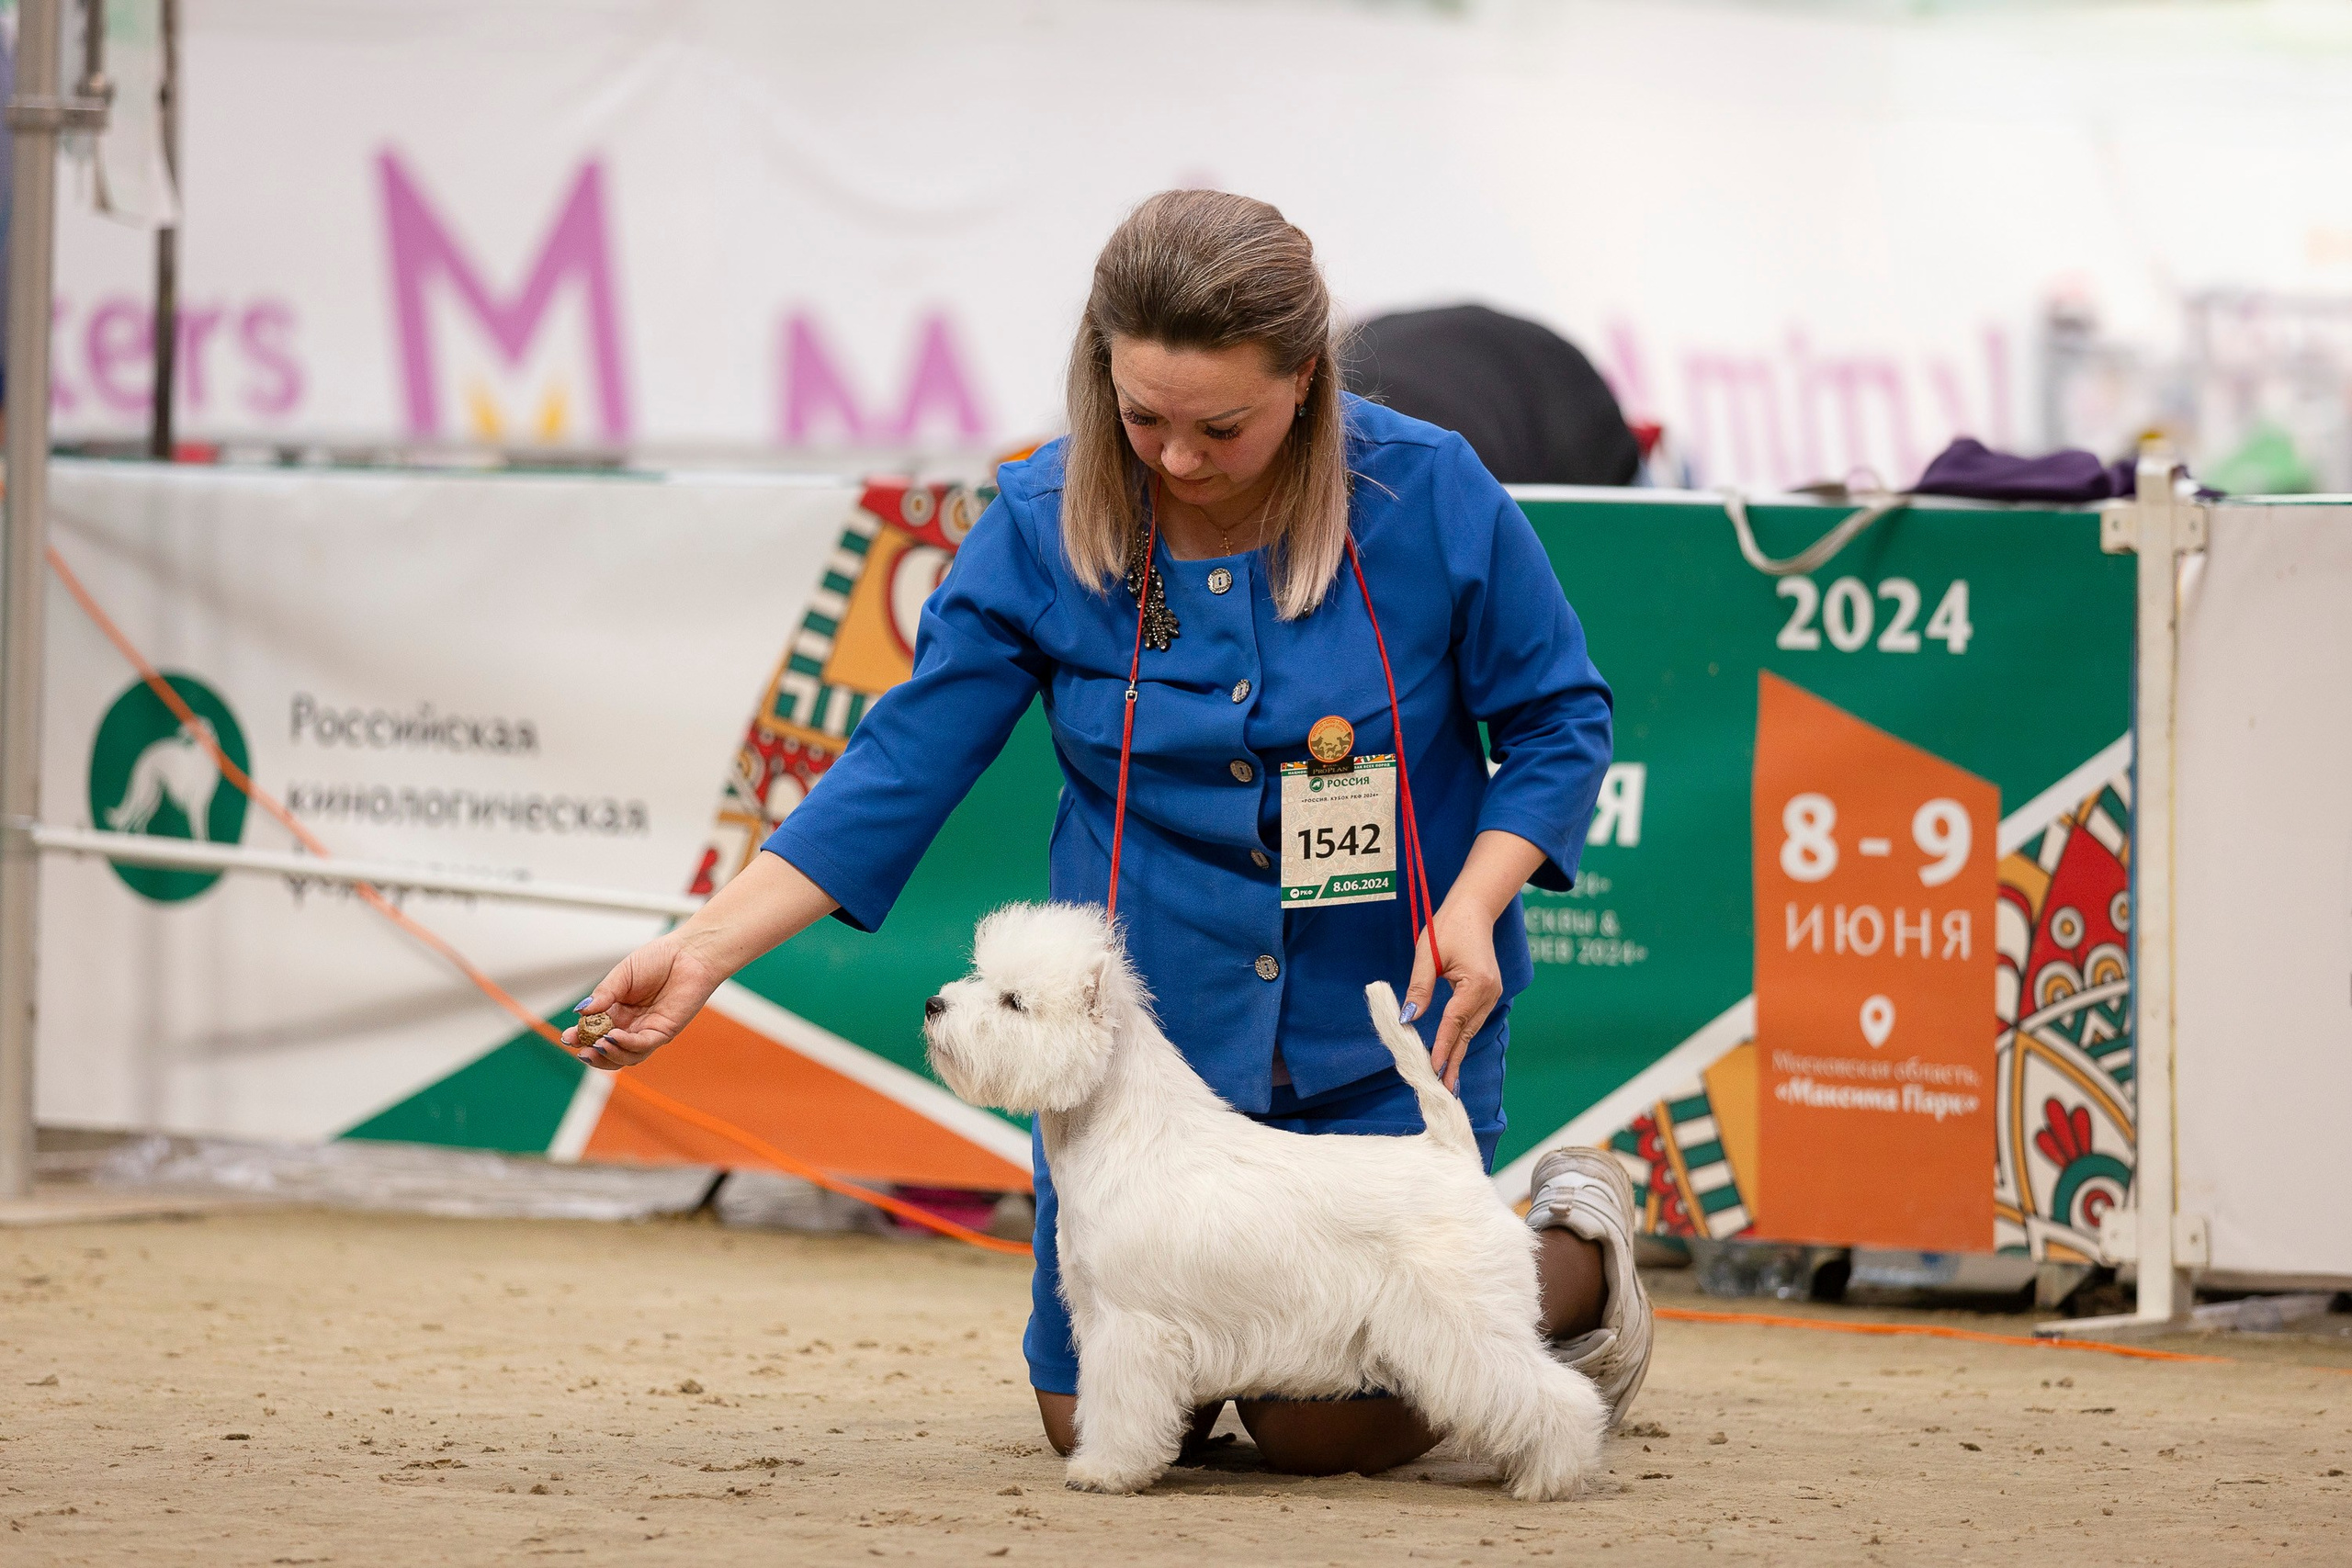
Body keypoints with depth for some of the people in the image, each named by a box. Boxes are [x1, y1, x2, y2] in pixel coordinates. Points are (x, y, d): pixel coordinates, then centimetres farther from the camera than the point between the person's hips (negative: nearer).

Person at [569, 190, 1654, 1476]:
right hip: (1144, 1024, 3)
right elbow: (902, 769, -7)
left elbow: (1557, 722, -4)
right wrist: (705, 947, -16)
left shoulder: (1429, 497, -16)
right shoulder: (1042, 527, -11)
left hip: (1380, 1031, -3)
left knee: (1327, 1432, -4)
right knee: (1097, 1415, 4)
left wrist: (1472, 903, -21)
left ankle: (1577, 1248, 24)